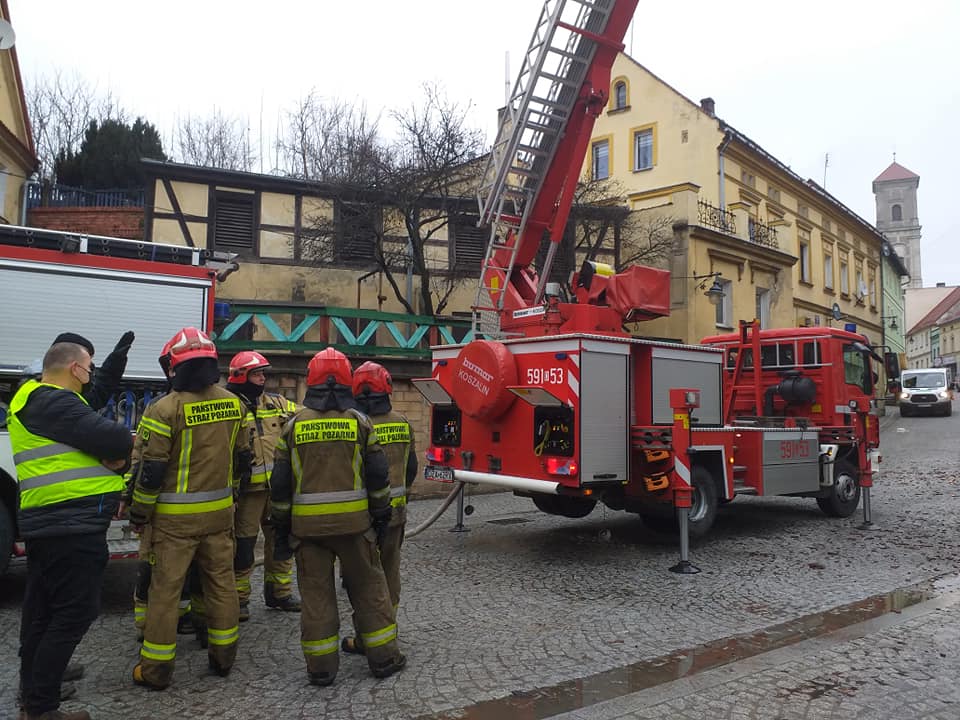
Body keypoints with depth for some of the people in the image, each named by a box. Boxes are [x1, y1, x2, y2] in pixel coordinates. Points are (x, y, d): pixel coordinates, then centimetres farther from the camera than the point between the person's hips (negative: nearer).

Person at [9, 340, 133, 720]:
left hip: (46, 523, 11)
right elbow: (113, 439, -22)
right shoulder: (55, 402, -15)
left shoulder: (36, 400, 20)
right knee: (75, 612, -4)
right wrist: (125, 448, 1)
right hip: (71, 523, -11)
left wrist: (113, 456, -3)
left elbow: (89, 444, 17)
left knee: (43, 611, 18)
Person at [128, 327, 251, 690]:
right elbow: (241, 457, 10)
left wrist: (139, 511, 1)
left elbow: (152, 469, -13)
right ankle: (223, 656, 25)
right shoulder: (232, 404, 1)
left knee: (165, 589, 5)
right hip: (219, 511, 5)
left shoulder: (165, 409, -15)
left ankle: (156, 669, 15)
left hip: (175, 516, -5)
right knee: (221, 582, 13)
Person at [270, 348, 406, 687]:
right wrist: (381, 513, 11)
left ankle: (321, 667, 15)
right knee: (368, 586, 11)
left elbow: (281, 481, 3)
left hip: (307, 523, 1)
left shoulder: (295, 424, 1)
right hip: (353, 520, 0)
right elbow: (377, 474, -1)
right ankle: (383, 657, 18)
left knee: (316, 592, 9)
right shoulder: (359, 421, -1)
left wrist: (281, 525, 12)